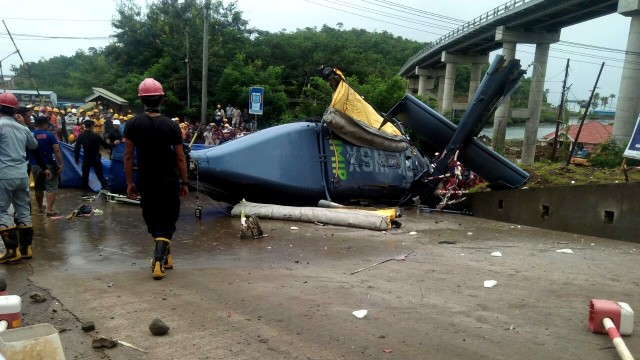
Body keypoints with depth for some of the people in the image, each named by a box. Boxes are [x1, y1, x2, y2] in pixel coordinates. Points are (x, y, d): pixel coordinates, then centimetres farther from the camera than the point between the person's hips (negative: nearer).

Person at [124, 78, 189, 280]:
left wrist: (129, 182, 2)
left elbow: (128, 156, -5)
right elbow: (180, 157, -5)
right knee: (167, 222, 7)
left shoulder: (133, 124, -4)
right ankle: (158, 260, -9)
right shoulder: (171, 125, -6)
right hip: (169, 181, -1)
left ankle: (164, 255, 29)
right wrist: (184, 182, 3)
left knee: (153, 221, 17)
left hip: (146, 181, 1)